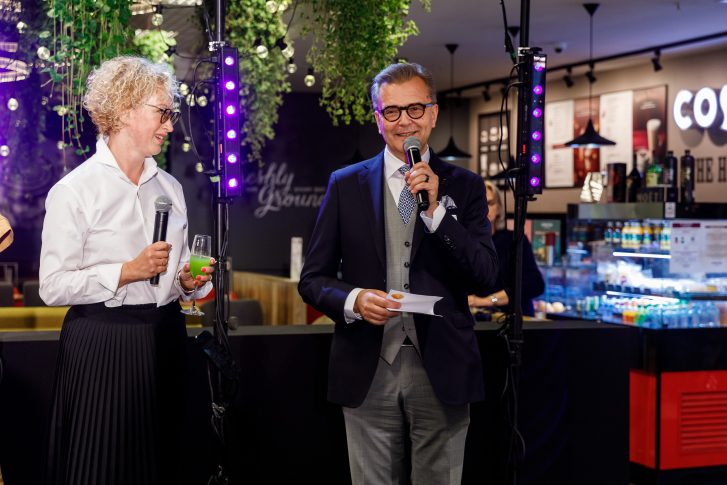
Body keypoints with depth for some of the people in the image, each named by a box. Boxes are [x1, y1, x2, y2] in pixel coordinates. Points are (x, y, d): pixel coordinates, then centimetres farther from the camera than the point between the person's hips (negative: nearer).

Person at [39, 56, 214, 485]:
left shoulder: (170, 187, 11)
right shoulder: (74, 191, -9)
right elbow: (53, 286, -13)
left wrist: (189, 281, 0)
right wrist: (127, 272, -20)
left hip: (165, 340, 6)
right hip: (102, 345, -6)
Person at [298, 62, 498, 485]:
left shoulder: (464, 186, 5)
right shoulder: (346, 185, 5)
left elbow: (487, 276, -4)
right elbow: (313, 279, 6)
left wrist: (435, 210, -13)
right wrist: (354, 300, -15)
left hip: (442, 370, 0)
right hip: (368, 371, 0)